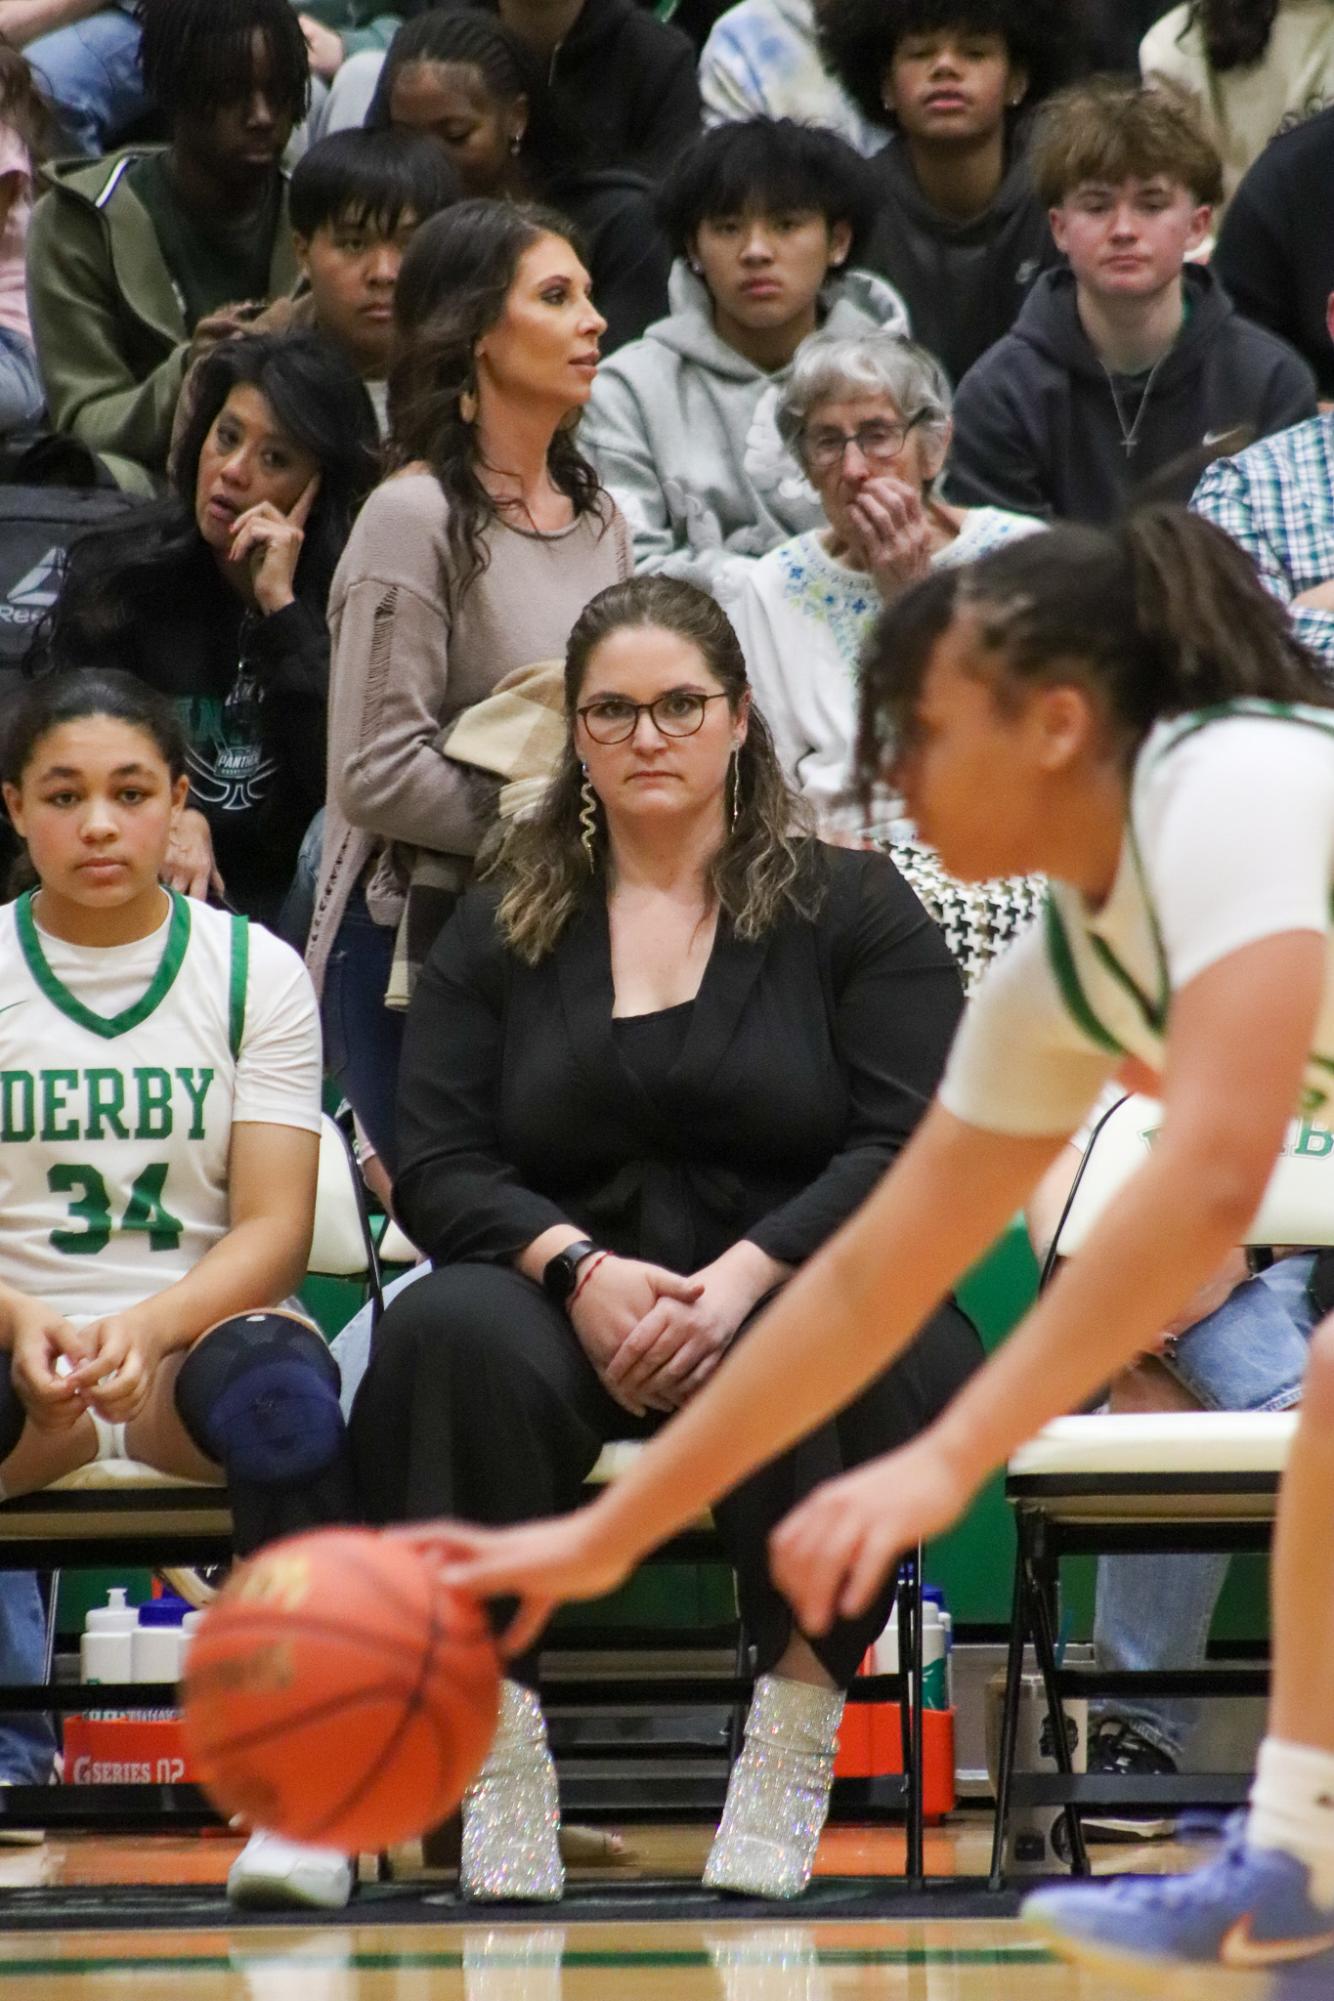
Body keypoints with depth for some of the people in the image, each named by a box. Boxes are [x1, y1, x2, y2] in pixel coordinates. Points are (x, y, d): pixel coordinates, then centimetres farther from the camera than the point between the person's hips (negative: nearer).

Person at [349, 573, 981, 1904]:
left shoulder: (849, 908, 9)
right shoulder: (500, 930, 15)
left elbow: (914, 1147, -3)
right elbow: (436, 1166, 5)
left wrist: (742, 1277, -19)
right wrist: (580, 1268, -15)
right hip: (575, 1315, 2)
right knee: (454, 1332, -34)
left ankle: (791, 1752, -31)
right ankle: (496, 1765, -35)